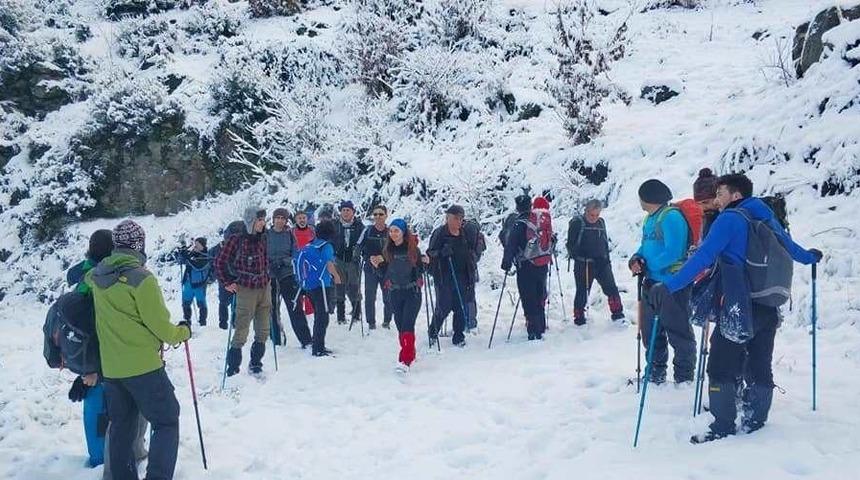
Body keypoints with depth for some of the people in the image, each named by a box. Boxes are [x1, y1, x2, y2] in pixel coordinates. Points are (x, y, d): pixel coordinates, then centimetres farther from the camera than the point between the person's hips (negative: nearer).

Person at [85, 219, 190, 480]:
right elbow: (161, 326, -13)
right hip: (143, 365, -7)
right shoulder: (141, 278, -17)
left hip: (110, 367, 7)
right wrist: (182, 332, 4)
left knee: (121, 425, 17)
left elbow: (86, 278, 29)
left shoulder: (96, 275, 3)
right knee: (166, 422, 3)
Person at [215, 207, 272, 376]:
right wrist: (228, 283, -4)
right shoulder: (237, 239, -11)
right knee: (241, 332, -2)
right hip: (246, 290, -6)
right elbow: (220, 262, -6)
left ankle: (255, 364, 26)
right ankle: (233, 368, 10)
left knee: (263, 332, 11)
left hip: (264, 289, 6)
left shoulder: (262, 238, 7)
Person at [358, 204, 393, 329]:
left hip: (387, 269, 0)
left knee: (388, 297, 4)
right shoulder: (367, 231, 1)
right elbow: (359, 248, 6)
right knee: (370, 297, 0)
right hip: (370, 269, 0)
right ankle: (371, 322, 12)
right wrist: (369, 258, -8)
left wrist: (383, 258, -13)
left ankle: (387, 321, 21)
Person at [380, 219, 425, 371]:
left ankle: (405, 360, -18)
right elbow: (384, 270, 12)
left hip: (412, 292, -4)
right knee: (400, 326, 8)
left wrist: (426, 262, -13)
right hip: (395, 293, 4)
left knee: (407, 325, -14)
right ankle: (410, 354, 27)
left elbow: (421, 269, 5)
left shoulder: (413, 248, -6)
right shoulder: (388, 250, 4)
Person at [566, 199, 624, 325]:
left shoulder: (601, 222, 12)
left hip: (602, 263, 5)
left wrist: (607, 259, 16)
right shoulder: (577, 223, -6)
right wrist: (578, 258, -14)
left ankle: (617, 313, 14)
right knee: (582, 292, 2)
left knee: (611, 288, 2)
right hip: (584, 264, -5)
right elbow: (571, 244, -6)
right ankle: (579, 318, 15)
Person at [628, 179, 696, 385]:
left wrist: (647, 267, -13)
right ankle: (656, 373, 29)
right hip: (652, 283, 10)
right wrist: (636, 259, -1)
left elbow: (673, 253, -22)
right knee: (650, 331, 15)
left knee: (678, 332, 1)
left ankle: (684, 377, 14)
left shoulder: (671, 217, -15)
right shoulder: (650, 219, 14)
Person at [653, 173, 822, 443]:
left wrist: (670, 285, -27)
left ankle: (723, 426, 0)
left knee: (720, 368, -2)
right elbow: (789, 247, 29)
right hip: (769, 307, 8)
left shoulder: (730, 219, -10)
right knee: (761, 367, 15)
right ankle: (755, 421, 25)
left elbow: (703, 257, -21)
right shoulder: (767, 218, 12)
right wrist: (810, 257, 52)